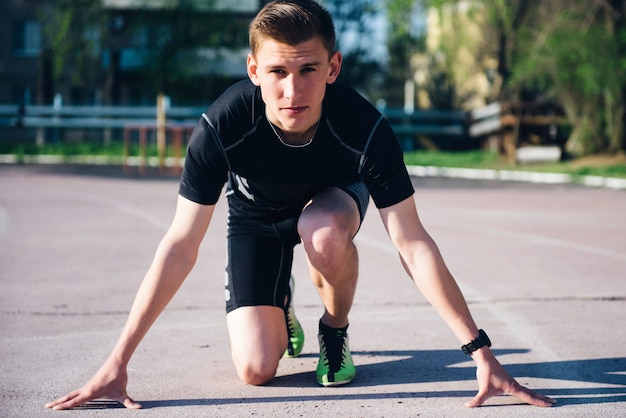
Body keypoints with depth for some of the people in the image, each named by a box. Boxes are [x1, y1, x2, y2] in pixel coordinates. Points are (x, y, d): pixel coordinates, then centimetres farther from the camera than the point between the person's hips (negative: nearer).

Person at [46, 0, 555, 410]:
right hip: (256, 216, 0)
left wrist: (481, 351, -33)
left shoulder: (365, 128, -37)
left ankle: (335, 332, -6)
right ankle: (279, 310, 24)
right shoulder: (223, 126, -36)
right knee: (256, 368, -13)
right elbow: (180, 247, -30)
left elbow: (412, 244, -31)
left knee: (325, 232, -39)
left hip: (333, 199, 0)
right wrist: (117, 362, -32)